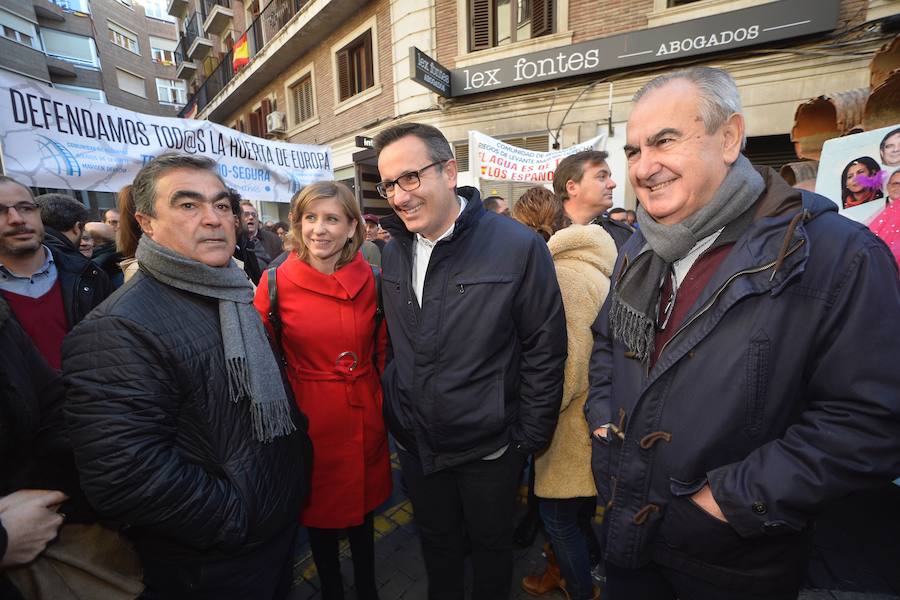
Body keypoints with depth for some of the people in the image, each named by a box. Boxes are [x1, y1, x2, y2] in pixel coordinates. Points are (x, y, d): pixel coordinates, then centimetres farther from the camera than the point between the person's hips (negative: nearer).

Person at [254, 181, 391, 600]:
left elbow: (382, 351, 4)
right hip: (307, 417, -1)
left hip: (363, 413, 2)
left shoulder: (371, 281, -5)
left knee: (363, 503, 20)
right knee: (318, 506, 19)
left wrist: (383, 404, 1)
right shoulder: (275, 282, -10)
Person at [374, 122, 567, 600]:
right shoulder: (393, 251, -1)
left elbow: (545, 350, -14)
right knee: (436, 543, 27)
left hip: (489, 447, -4)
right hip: (414, 443, 5)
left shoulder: (518, 246, -20)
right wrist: (395, 409, 10)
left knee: (490, 545, 22)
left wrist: (529, 436, -10)